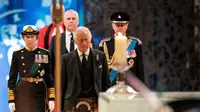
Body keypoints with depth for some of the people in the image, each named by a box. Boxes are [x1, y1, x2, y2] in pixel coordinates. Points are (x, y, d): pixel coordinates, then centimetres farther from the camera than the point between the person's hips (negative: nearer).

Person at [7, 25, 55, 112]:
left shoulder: (44, 54, 3)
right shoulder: (17, 54, 2)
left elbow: (49, 77, 5)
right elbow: (12, 78, 3)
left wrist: (51, 98, -1)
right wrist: (11, 100, -2)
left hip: (39, 93, 1)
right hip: (22, 93, -1)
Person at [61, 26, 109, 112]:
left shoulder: (100, 56, 4)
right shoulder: (66, 59, 2)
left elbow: (106, 82, 8)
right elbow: (62, 85, 5)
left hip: (95, 104, 0)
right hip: (73, 104, 0)